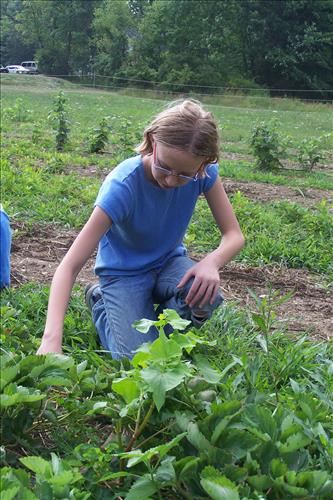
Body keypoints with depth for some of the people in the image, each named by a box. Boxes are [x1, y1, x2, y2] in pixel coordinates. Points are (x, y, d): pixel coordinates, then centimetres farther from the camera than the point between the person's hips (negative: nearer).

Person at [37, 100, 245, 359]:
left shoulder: (204, 172, -21)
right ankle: (99, 300, 11)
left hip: (169, 260, 3)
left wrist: (211, 262, -39)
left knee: (206, 295, -30)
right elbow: (70, 265, -36)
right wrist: (51, 339, -49)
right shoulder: (122, 185, -33)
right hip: (124, 271, -3)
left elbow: (234, 235, -14)